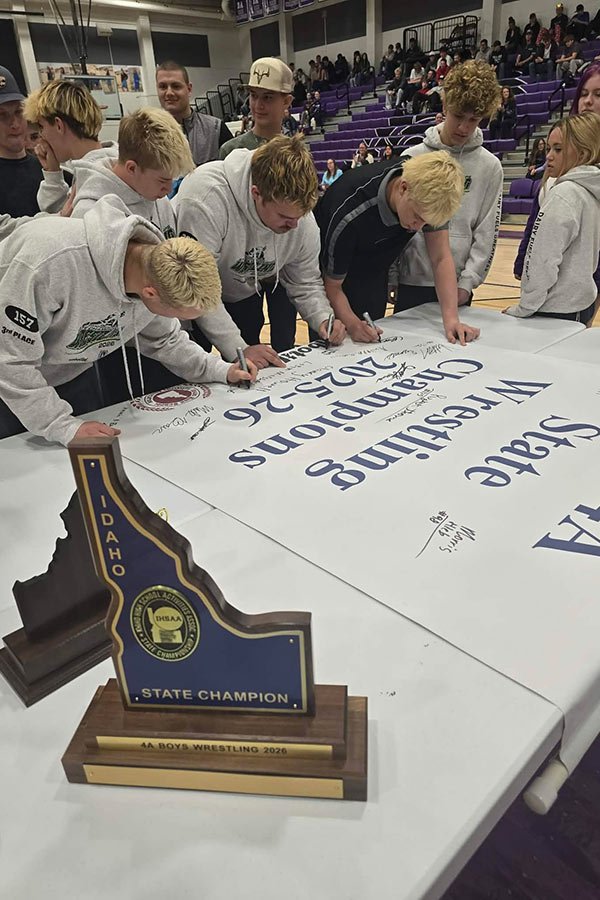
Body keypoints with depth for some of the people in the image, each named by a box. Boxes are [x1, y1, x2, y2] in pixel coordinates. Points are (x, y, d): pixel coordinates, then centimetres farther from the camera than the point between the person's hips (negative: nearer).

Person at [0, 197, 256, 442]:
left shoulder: (158, 262, -20)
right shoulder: (50, 263, -42)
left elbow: (163, 339, -1)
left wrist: (222, 371, -9)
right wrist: (66, 427, -36)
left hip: (72, 374, 5)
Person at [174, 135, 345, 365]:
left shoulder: (299, 213, -20)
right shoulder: (205, 200, -40)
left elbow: (306, 284, -6)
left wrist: (323, 319, -27)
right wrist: (239, 349, -40)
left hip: (245, 294, 5)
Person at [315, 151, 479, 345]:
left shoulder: (427, 194, -24)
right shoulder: (349, 216, -38)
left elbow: (441, 257, -19)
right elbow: (332, 286, -26)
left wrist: (451, 319, -30)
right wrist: (352, 324, -44)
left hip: (373, 273, 5)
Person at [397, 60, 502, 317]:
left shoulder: (490, 167, 3)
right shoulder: (413, 158, 1)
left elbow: (487, 233, 2)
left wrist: (467, 282, -6)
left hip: (458, 287, 1)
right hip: (411, 281, 0)